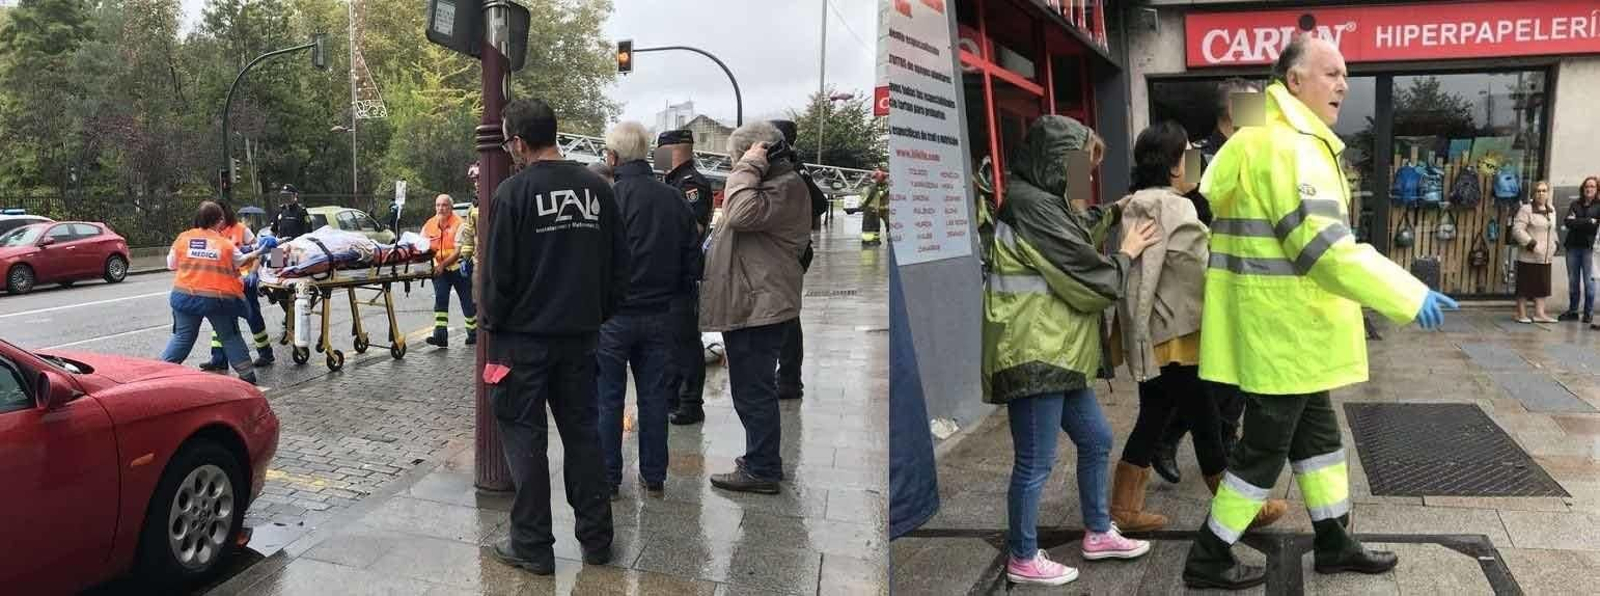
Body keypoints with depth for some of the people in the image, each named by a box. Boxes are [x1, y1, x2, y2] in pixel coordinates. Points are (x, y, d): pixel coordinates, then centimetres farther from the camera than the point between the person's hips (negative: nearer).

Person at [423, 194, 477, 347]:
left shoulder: (459, 224, -13)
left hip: (458, 267, -4)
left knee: (467, 302, 5)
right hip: (440, 268, 4)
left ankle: (473, 333, 20)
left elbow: (459, 250, -19)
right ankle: (440, 335, -14)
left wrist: (443, 264, -29)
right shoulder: (429, 225, 4)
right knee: (440, 300, -8)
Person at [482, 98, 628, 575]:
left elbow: (498, 271, -11)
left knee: (524, 436, 5)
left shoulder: (514, 191, -13)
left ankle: (532, 545, 11)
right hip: (581, 335, 5)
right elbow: (619, 265, 6)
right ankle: (596, 537, 20)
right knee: (582, 431, 14)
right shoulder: (597, 188, 2)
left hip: (525, 337, -5)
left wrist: (492, 322, 4)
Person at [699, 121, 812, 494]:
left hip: (758, 306, -11)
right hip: (754, 305, 11)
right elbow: (741, 219, 31)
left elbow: (743, 212, -29)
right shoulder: (775, 183, 20)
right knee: (754, 389, 19)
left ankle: (761, 470, 1)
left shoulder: (786, 186, -15)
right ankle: (762, 459, 31)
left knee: (753, 391, -5)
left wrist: (750, 166, -20)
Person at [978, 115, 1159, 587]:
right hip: (1033, 356, -11)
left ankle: (1098, 533, 34)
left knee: (1096, 440, 19)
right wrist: (1127, 254, 1)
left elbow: (1078, 233, 34)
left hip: (1057, 353, 11)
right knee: (1035, 462, 0)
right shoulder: (1032, 206, -20)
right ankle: (1023, 560, 13)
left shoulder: (1042, 201, 13)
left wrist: (1115, 213, 19)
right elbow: (1091, 282, -16)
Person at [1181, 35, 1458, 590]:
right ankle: (1208, 558, 9)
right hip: (1281, 330, -10)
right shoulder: (1289, 147, -19)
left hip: (1281, 327, 10)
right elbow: (1324, 246, -27)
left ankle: (1333, 542, 31)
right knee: (1265, 448, 0)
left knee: (1316, 433, 19)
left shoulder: (1270, 143, 16)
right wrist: (1409, 297, -25)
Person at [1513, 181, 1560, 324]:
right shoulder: (1526, 209, -9)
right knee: (1525, 286, -1)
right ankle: (1521, 314, 5)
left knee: (1542, 286, 8)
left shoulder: (1551, 210, 15)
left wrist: (1555, 245, 14)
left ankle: (1539, 313, 12)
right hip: (1529, 257, -7)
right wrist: (1529, 242, -21)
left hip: (1545, 257, 7)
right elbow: (1517, 230, -16)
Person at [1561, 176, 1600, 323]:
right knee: (1573, 281, 8)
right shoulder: (1575, 204, 12)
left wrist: (1577, 222, -8)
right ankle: (1572, 311, 15)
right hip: (1573, 246, 3)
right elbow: (1568, 222, -2)